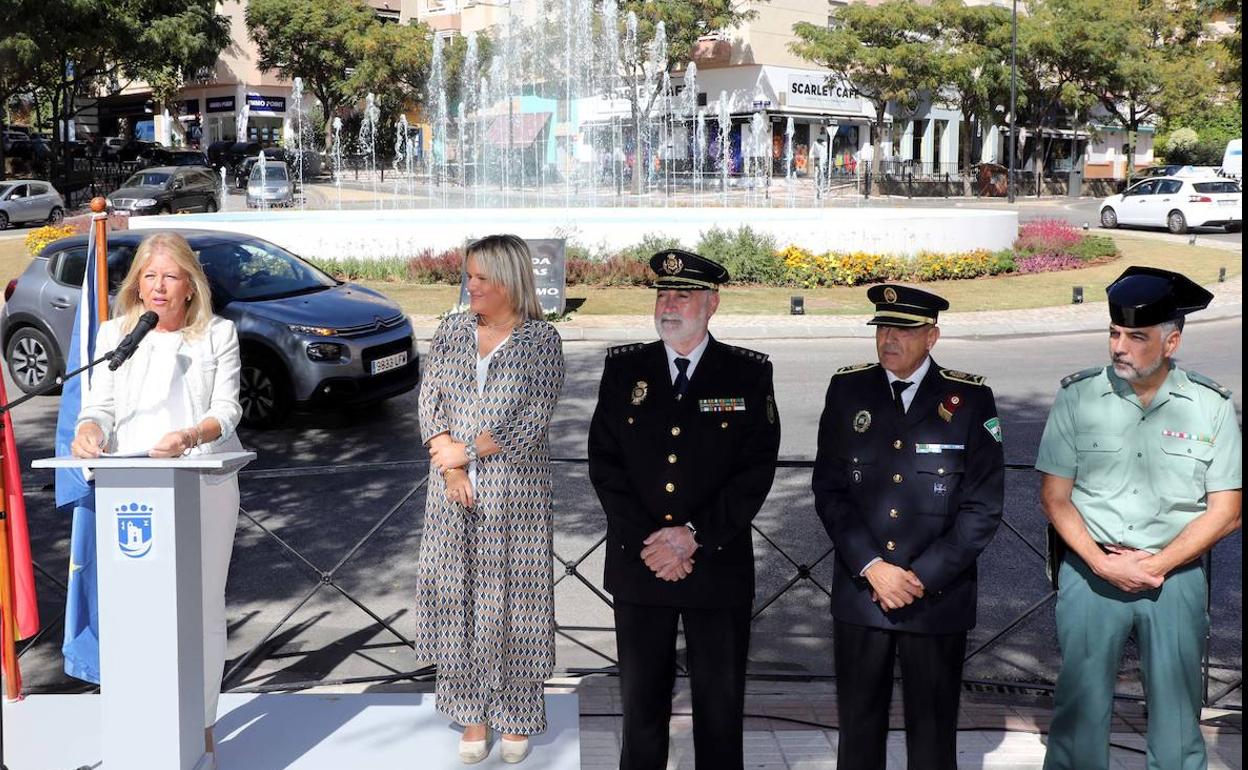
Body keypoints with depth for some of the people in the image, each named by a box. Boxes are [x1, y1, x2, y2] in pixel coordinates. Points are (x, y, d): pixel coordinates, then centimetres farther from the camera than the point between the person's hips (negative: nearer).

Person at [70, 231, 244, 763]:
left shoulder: (218, 334, 6)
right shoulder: (113, 333, 13)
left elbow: (226, 411, -4)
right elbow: (99, 407, 7)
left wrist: (190, 435, -25)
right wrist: (89, 432, -17)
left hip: (204, 485, -1)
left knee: (202, 608, 2)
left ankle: (202, 725, 12)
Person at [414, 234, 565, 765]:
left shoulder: (541, 339, -4)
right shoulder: (450, 332, 8)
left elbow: (532, 420, -11)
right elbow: (430, 401, 3)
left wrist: (466, 451, -11)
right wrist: (449, 469, -10)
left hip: (515, 489, -3)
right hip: (454, 488, 4)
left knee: (512, 596, 2)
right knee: (457, 595, 6)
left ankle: (517, 718, 15)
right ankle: (472, 714, 17)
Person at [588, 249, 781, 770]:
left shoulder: (749, 374, -1)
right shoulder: (623, 369, 4)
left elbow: (756, 472, -7)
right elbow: (604, 463, -1)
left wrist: (695, 535, -15)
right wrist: (647, 543, -11)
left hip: (720, 566, -1)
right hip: (637, 566, 2)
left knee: (720, 705, 9)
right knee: (641, 700, 11)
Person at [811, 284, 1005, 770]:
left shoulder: (970, 398, -3)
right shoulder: (847, 389, 3)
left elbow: (983, 506, -4)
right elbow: (829, 490, 1)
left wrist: (923, 577, -10)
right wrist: (872, 568, -10)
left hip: (938, 598, -2)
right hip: (858, 593, 2)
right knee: (859, 730, 11)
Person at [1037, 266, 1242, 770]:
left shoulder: (1211, 406, -1)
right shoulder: (1077, 396, -2)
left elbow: (1226, 511, 0)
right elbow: (1054, 496, -1)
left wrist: (1157, 565, -9)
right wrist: (1102, 563, -12)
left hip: (1176, 577, 0)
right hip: (1090, 572, 0)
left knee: (1176, 715, 7)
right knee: (1080, 709, 4)